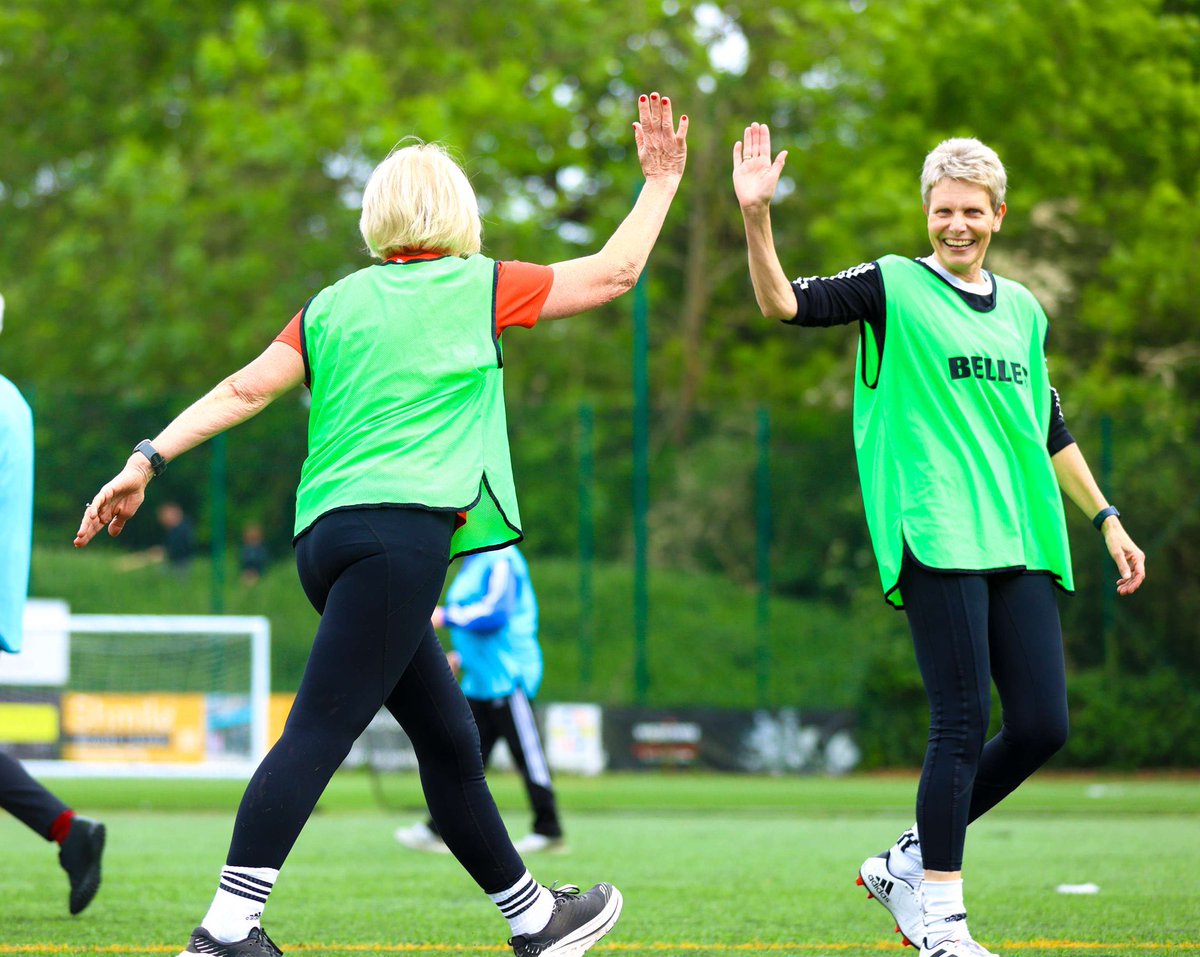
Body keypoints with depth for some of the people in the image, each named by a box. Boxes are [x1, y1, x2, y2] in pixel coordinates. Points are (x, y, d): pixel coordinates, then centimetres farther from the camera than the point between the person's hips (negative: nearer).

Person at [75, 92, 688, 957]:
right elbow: (614, 273, 12)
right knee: (320, 729, -16)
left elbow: (247, 388, 6)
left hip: (328, 532, 7)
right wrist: (661, 179, 23)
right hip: (400, 527, -7)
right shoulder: (477, 287, 5)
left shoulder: (335, 305, 17)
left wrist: (149, 460, 4)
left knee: (450, 741, 15)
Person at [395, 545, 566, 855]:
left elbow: (494, 615, -22)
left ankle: (549, 830, 1)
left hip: (508, 676, -10)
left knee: (526, 754, -4)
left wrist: (445, 616, -15)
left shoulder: (500, 559, -13)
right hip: (480, 679, 10)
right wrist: (461, 656, 19)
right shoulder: (473, 562, 17)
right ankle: (439, 830, 7)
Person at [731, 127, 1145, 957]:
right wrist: (756, 216, -28)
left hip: (1021, 544, 6)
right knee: (963, 726, -10)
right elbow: (784, 303, -12)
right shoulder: (895, 287, 1)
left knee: (1042, 726, 1)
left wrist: (1106, 518, 25)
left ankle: (909, 864, 17)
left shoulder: (1022, 309, 18)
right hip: (937, 540, -6)